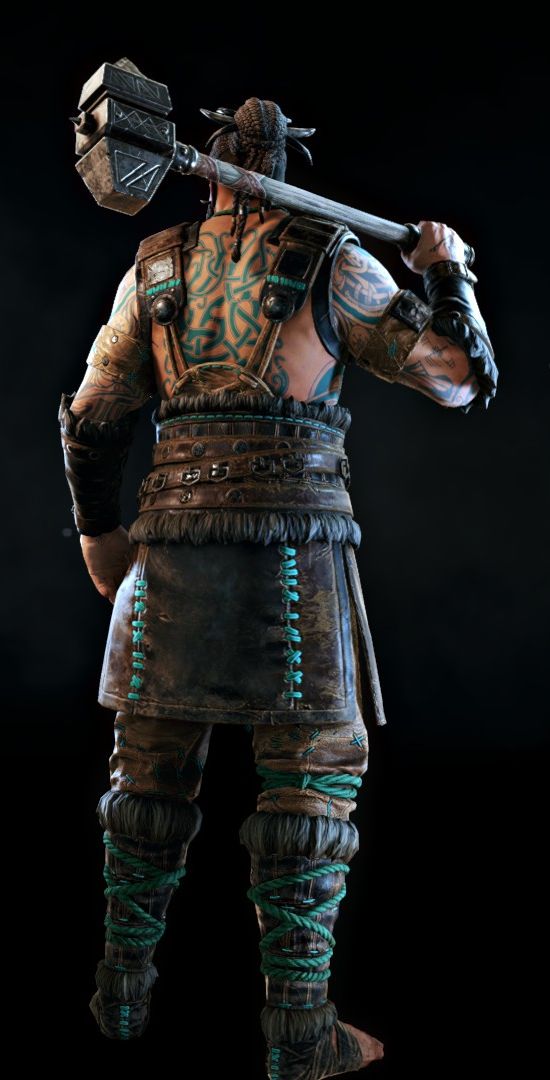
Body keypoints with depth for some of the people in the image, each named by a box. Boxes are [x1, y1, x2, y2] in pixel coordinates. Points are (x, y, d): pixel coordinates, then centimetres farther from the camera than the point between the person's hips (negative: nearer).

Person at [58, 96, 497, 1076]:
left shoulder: (154, 266, 16)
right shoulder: (328, 259, 5)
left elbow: (91, 418, 18)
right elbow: (458, 378, 7)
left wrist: (97, 526, 29)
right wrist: (447, 273, 22)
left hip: (176, 528, 4)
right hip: (295, 529, -3)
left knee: (155, 757, 14)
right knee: (313, 766, 3)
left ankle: (124, 989, 24)